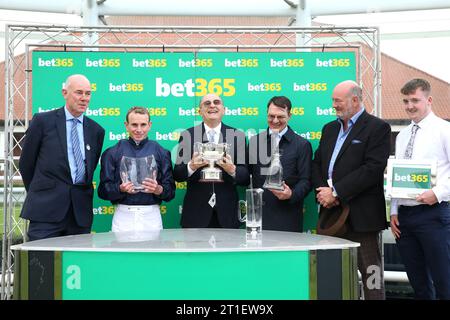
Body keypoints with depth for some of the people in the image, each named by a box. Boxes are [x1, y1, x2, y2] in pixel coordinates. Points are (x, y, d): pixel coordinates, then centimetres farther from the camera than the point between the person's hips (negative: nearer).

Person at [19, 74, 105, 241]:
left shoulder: (96, 130, 12)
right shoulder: (42, 121, 2)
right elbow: (26, 163, 8)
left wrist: (81, 195, 14)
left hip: (81, 212, 3)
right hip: (46, 209, -3)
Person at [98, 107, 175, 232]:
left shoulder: (161, 153, 7)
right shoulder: (112, 153, 6)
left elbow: (170, 191, 5)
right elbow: (103, 191, 3)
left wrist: (158, 189, -15)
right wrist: (120, 189, -14)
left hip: (151, 216, 0)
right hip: (123, 216, 0)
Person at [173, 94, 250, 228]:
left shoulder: (238, 136, 4)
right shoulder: (187, 135, 3)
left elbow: (246, 178, 2)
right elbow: (177, 174, 2)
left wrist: (232, 169, -19)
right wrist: (191, 166, -19)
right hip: (196, 213, 0)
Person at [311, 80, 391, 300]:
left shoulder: (377, 128, -4)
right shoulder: (329, 129, 18)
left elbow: (373, 169, -15)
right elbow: (317, 164, 15)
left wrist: (336, 192, -16)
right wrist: (322, 192, -4)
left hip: (361, 216, -6)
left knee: (370, 272, 1)